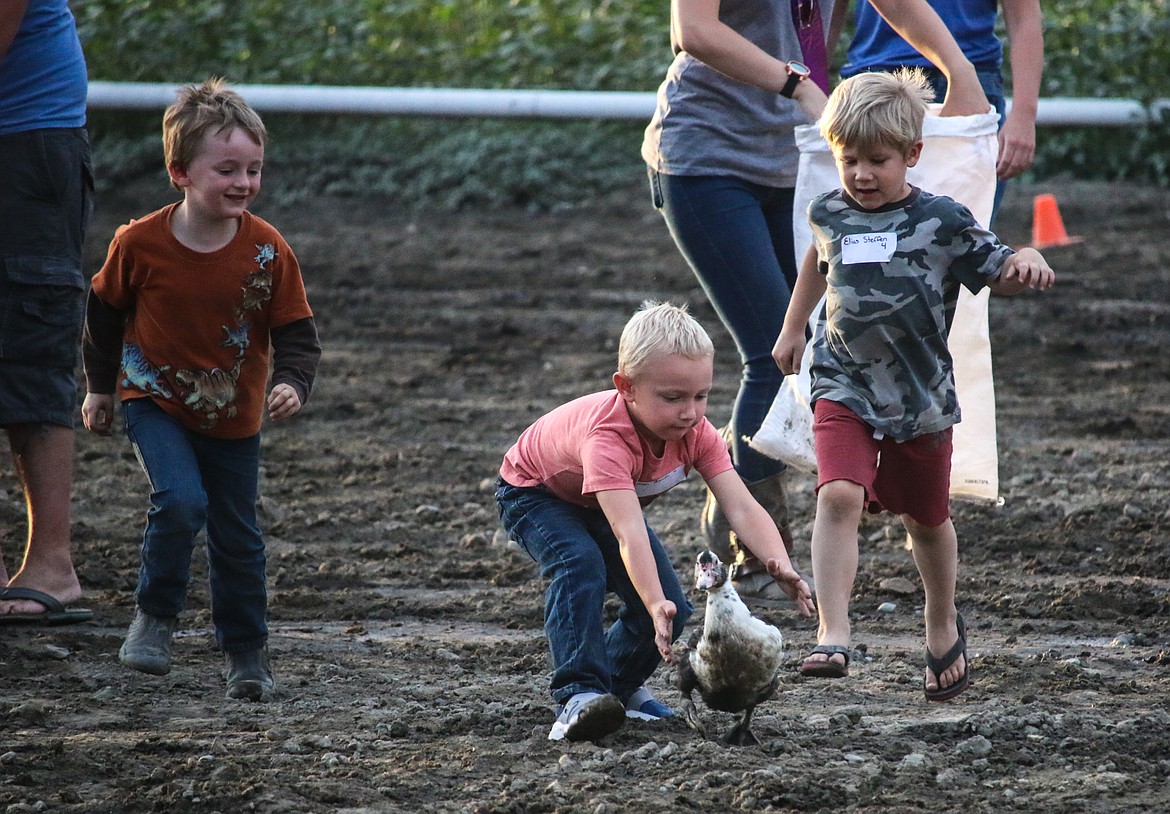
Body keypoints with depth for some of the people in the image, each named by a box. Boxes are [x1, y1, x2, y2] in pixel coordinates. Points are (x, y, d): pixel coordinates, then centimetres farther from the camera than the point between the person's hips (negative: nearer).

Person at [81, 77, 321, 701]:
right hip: (155, 400, -2)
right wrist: (99, 387, 10)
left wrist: (292, 383, -27)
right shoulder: (140, 243, -16)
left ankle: (246, 651, 24)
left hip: (233, 415, 2)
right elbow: (104, 310, 2)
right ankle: (154, 616, -3)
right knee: (180, 500, -23)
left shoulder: (267, 251, -13)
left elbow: (296, 332, -7)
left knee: (237, 535, 9)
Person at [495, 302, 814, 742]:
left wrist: (780, 565, -51)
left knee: (671, 609, -5)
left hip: (604, 502, 6)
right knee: (581, 567, -35)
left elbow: (742, 508, -34)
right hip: (533, 493, -6)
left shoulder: (696, 431, -26)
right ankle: (579, 695, -35)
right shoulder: (607, 436, -45)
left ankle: (620, 684, 21)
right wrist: (656, 606, -67)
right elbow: (629, 534, -55)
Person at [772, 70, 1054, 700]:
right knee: (839, 497, -22)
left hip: (920, 399, -1)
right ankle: (832, 636, -25)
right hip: (843, 388, 1)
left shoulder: (942, 221, -10)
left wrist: (1028, 264, -27)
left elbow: (998, 273, -4)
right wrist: (793, 328, 30)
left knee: (926, 518, 17)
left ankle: (942, 623, 43)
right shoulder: (828, 214, 0)